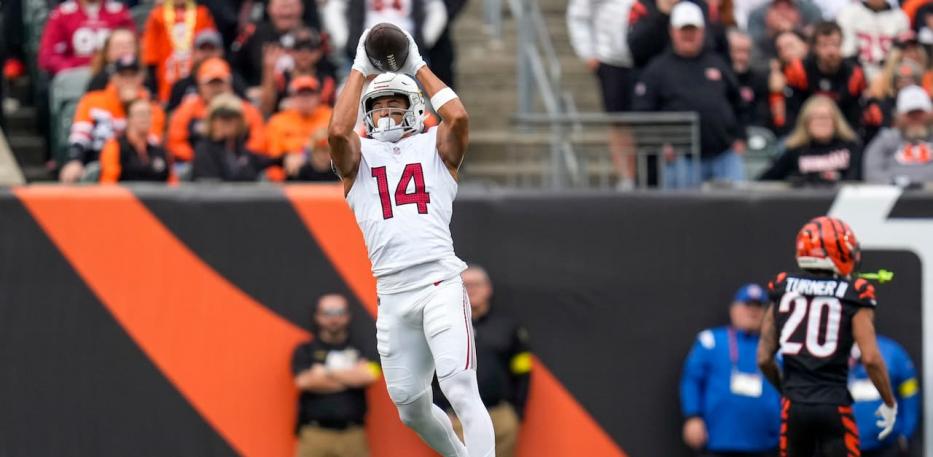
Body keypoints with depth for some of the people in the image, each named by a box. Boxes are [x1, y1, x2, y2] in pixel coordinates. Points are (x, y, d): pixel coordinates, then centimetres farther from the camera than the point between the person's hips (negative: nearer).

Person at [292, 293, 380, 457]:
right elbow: (304, 381, -6)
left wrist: (327, 373, -1)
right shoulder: (305, 351, 12)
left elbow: (369, 375, -4)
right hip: (315, 434, -1)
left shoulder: (359, 351, 16)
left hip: (352, 435, 1)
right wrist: (351, 379, 0)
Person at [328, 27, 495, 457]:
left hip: (440, 284, -3)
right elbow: (338, 129, -7)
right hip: (392, 295, 3)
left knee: (461, 392, -17)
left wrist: (419, 68, 3)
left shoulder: (434, 148, 12)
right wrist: (360, 69, 2)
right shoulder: (359, 156, 14)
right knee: (412, 410, 10)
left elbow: (458, 117, -8)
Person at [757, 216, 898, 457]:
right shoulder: (853, 296, -5)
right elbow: (871, 358, -13)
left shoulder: (782, 290, 6)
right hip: (834, 405, -4)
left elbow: (764, 358, 8)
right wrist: (889, 403, 1)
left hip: (795, 405, 4)